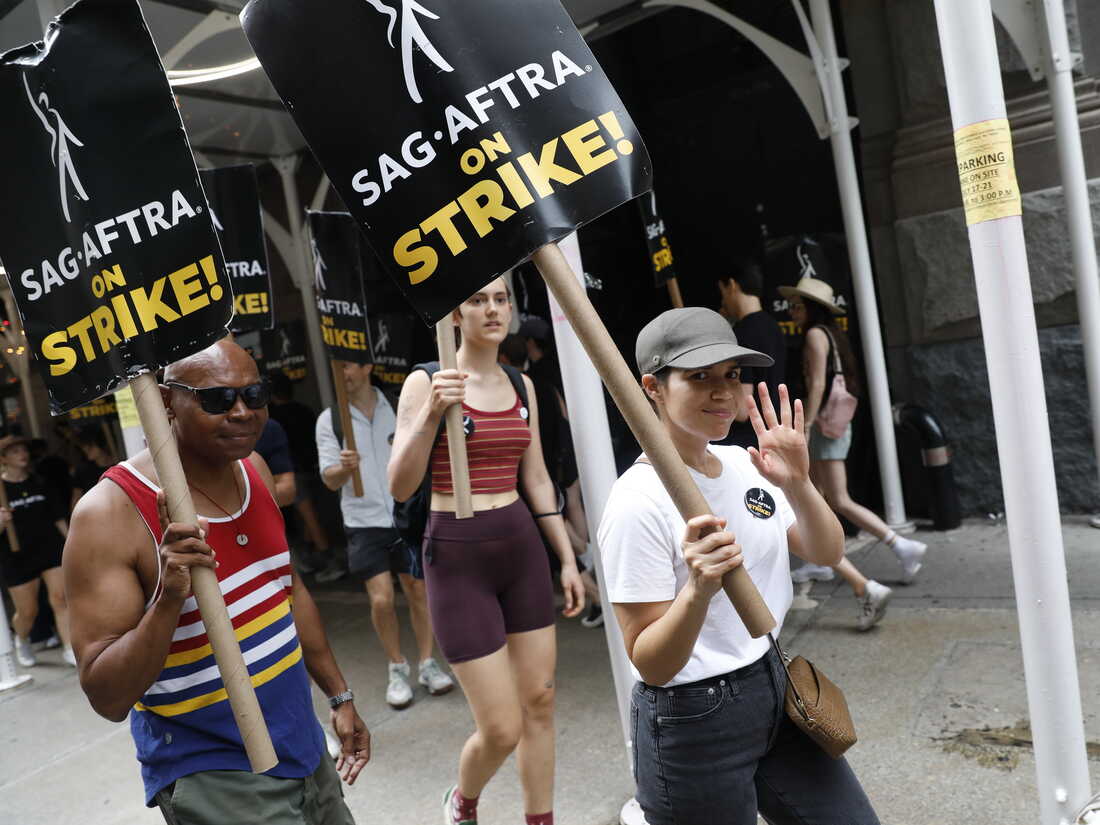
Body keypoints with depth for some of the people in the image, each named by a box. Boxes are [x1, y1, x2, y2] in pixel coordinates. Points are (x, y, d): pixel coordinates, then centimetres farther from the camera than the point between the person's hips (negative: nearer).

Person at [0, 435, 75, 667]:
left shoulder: (39, 483, 7)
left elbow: (58, 518, 13)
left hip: (51, 548, 2)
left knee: (61, 598, -10)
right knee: (27, 612, 8)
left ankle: (70, 649, -6)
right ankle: (21, 640, 40)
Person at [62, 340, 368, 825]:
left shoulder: (253, 468, 1)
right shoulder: (110, 512, -19)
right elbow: (108, 698, -18)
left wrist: (339, 696, 15)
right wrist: (168, 599, -33)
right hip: (209, 776, -6)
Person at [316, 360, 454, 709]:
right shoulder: (329, 420, 0)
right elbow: (330, 479, -6)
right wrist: (344, 467, -28)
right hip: (365, 523, -1)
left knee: (419, 592, 4)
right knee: (381, 599, -6)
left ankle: (427, 664, 21)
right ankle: (397, 670, 15)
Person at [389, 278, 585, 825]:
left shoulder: (522, 385, 8)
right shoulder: (425, 381, -9)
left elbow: (536, 479, 13)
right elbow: (400, 488, -15)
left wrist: (568, 559, 12)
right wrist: (432, 413, -28)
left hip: (522, 546, 6)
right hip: (457, 555, -5)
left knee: (539, 701, 10)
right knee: (502, 728, -1)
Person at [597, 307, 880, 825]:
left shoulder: (745, 466, 0)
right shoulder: (638, 503, -21)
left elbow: (827, 553, 4)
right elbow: (650, 664, -20)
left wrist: (798, 486, -15)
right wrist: (698, 590, -38)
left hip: (773, 688, 7)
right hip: (691, 725, -7)